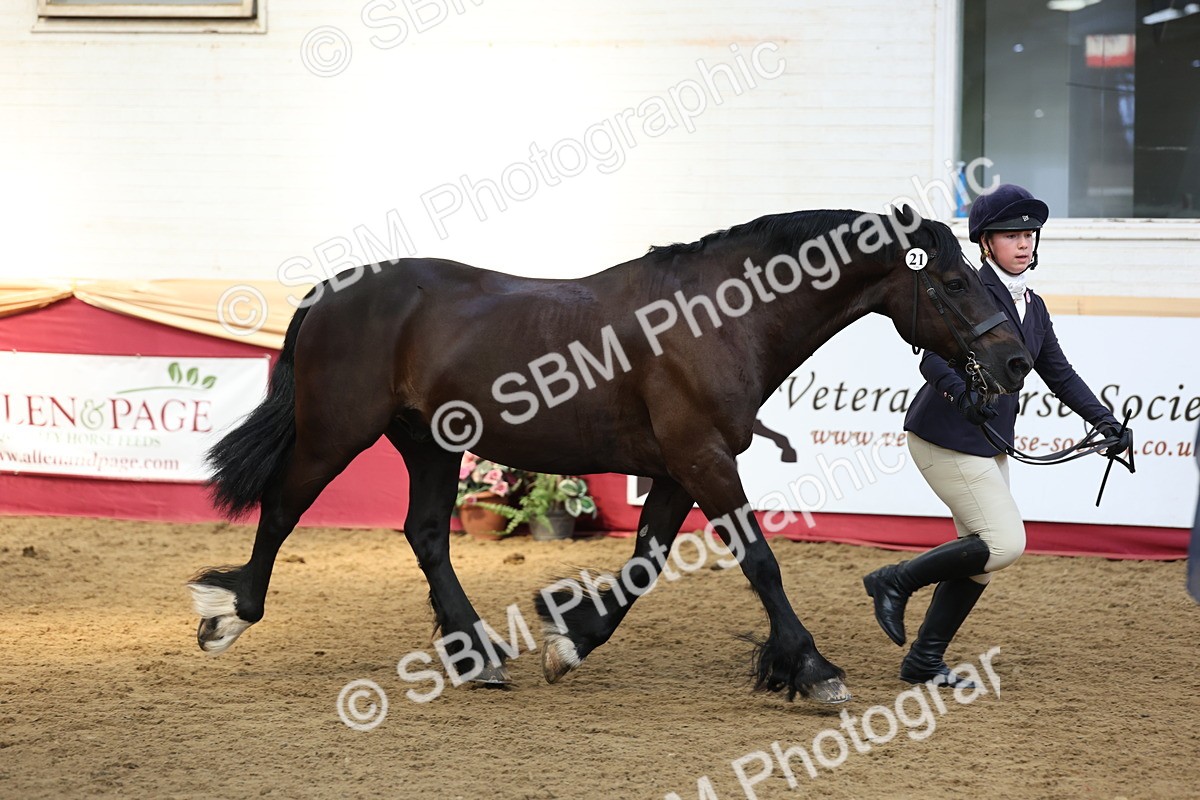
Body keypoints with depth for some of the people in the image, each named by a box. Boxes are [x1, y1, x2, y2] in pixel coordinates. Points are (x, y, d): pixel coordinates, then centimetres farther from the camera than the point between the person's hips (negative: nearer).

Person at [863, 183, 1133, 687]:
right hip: (945, 437, -9)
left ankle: (925, 662, 16)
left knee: (980, 558, 8)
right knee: (1004, 542, -16)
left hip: (991, 445, 9)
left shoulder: (1033, 308, 12)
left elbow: (1059, 374, 19)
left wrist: (1106, 422, 10)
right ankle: (895, 581, -2)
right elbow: (934, 359, -25)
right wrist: (963, 393, -45)